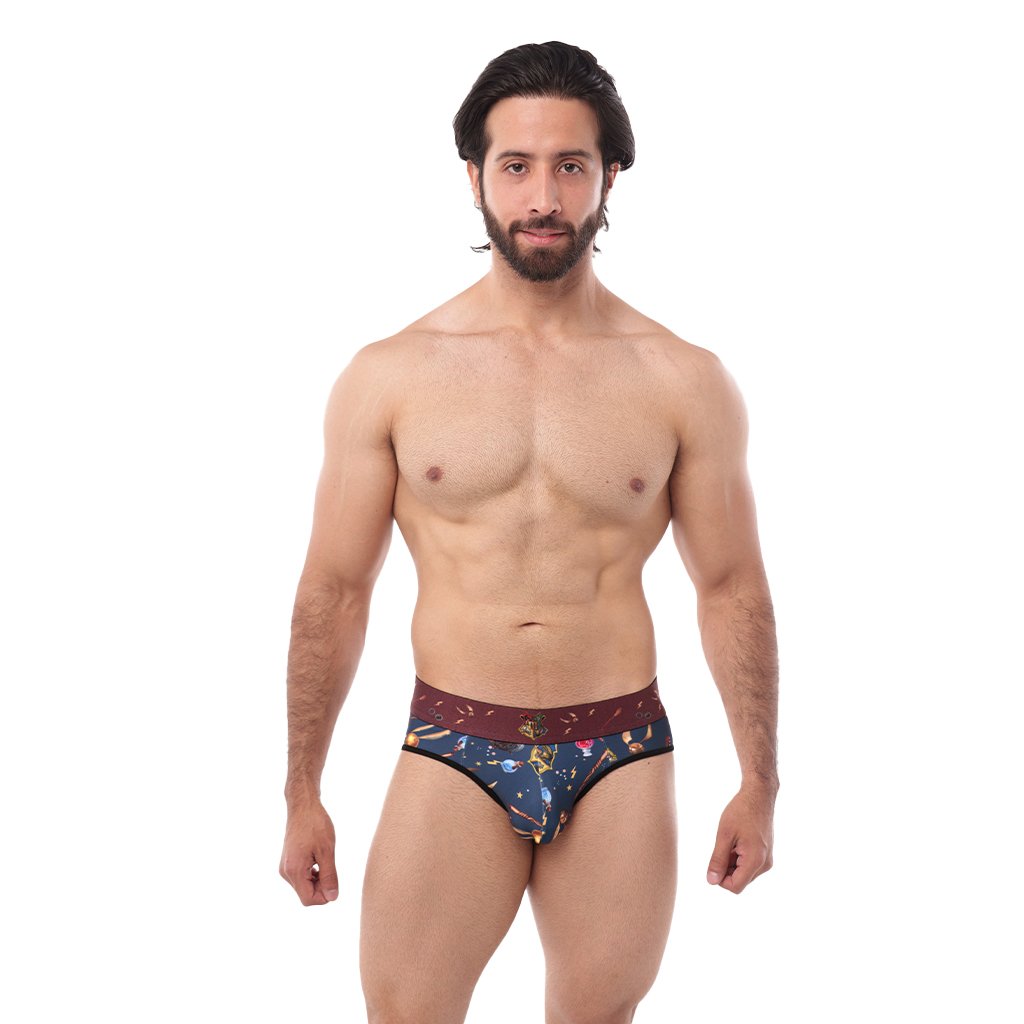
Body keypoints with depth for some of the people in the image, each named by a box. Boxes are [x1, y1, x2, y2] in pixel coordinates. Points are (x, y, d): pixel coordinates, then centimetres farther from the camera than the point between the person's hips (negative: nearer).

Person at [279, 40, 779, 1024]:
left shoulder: (683, 381, 1)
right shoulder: (388, 375, 0)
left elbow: (731, 586, 6)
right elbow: (332, 591, 4)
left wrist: (759, 783, 6)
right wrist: (302, 793, 5)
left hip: (622, 759, 1)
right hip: (453, 755, 0)